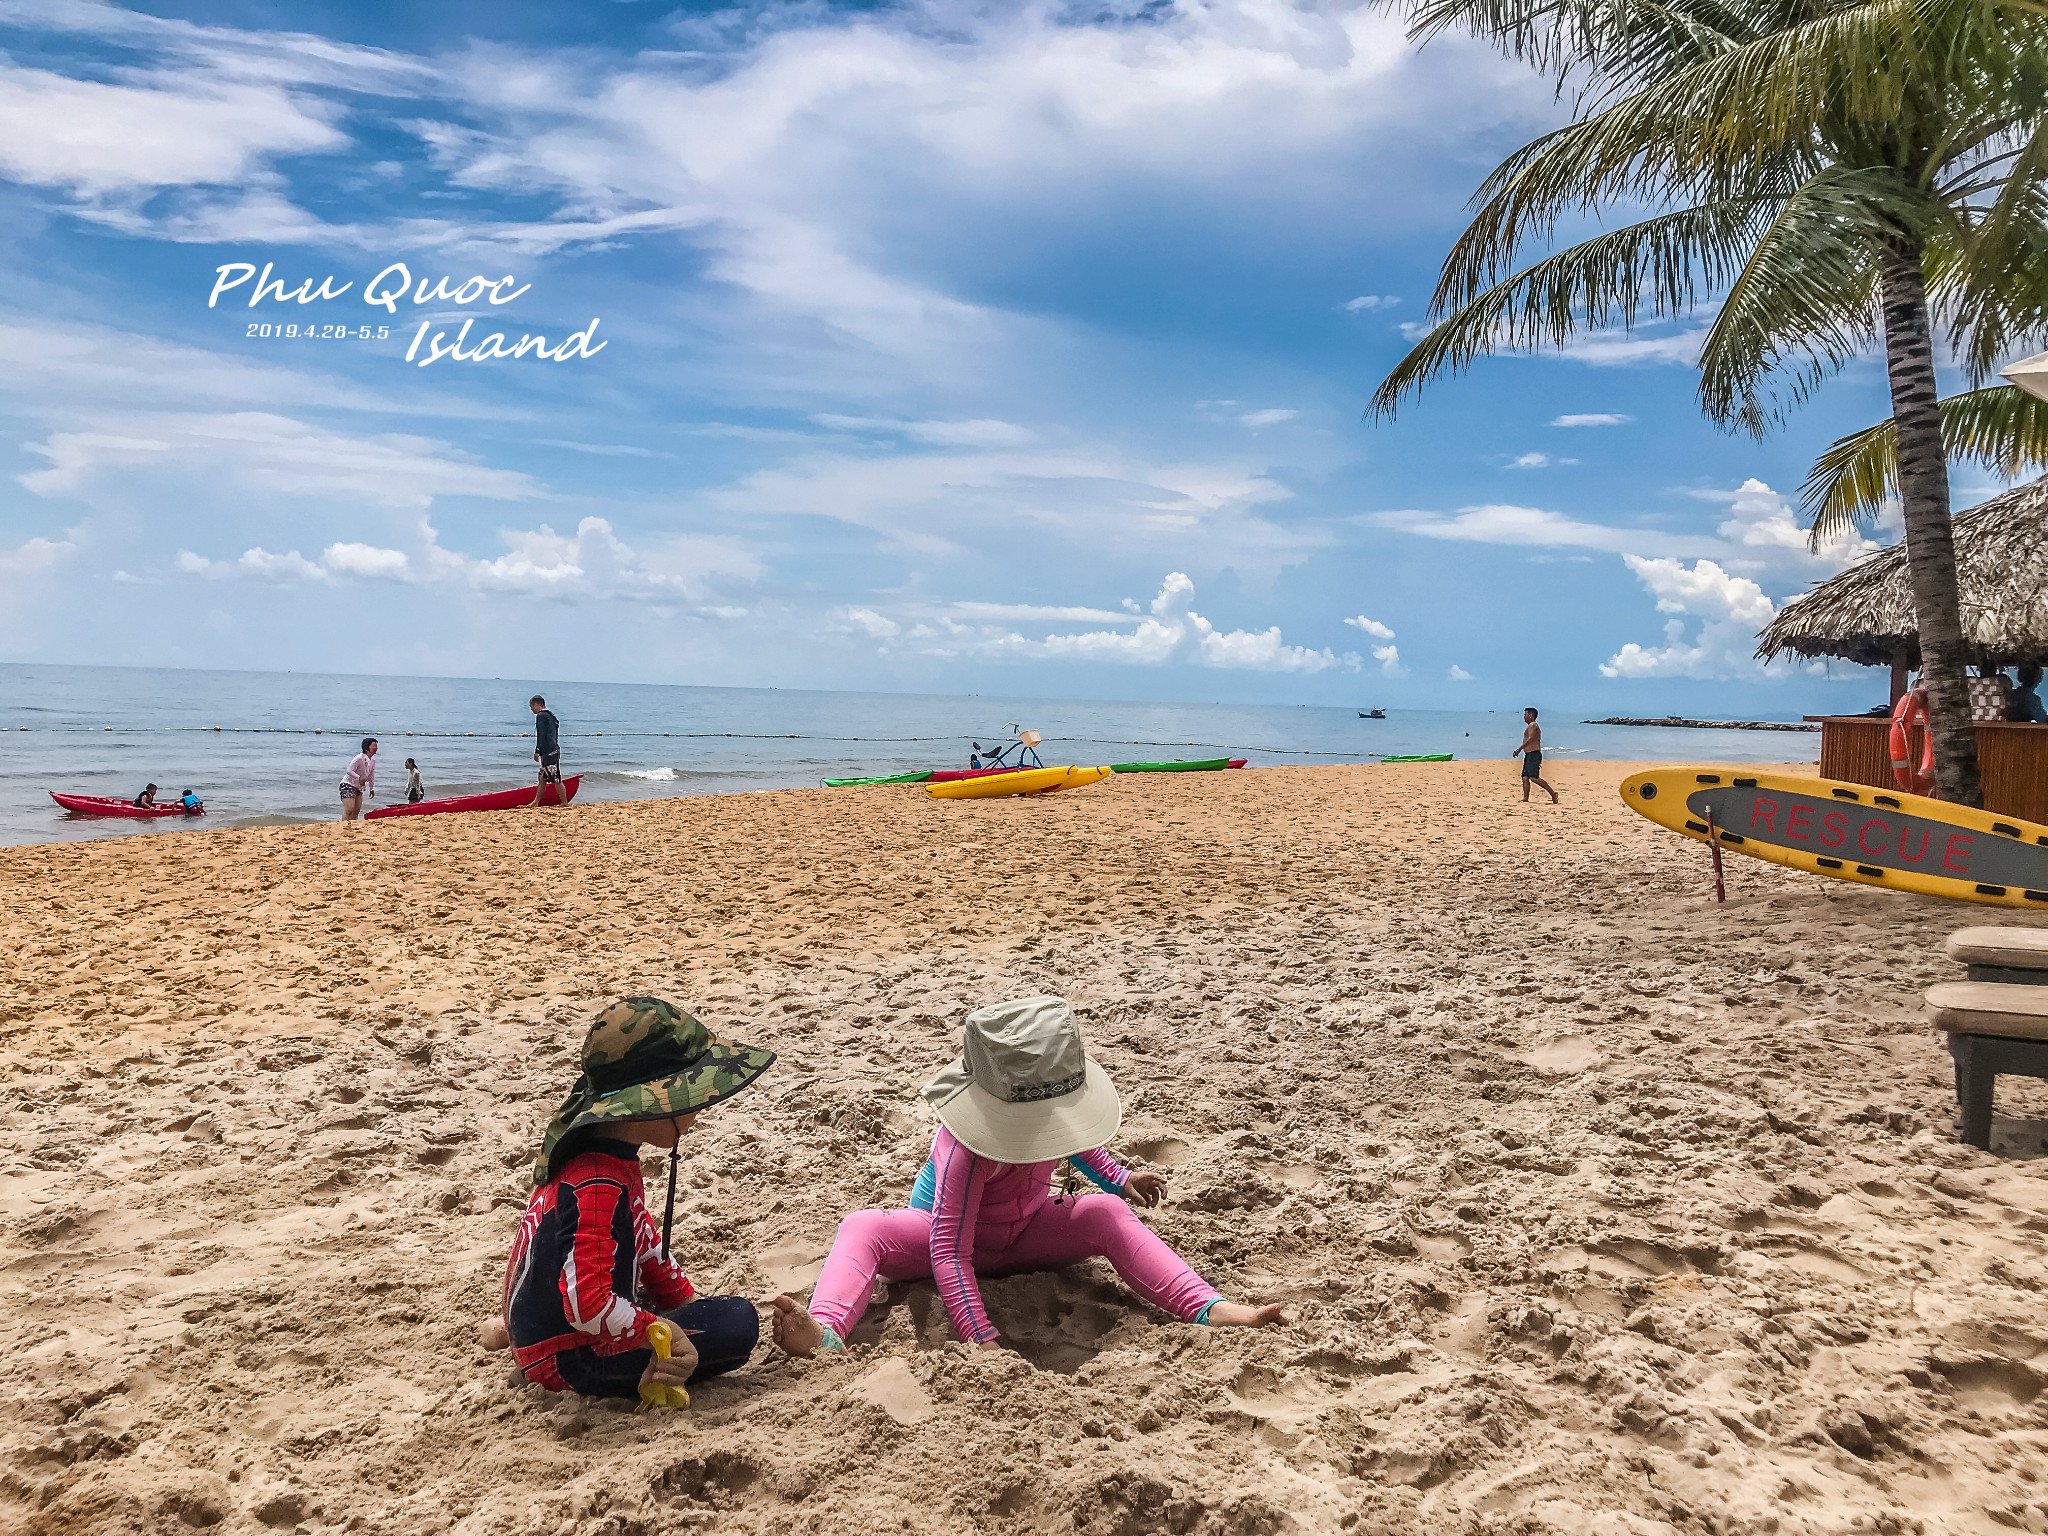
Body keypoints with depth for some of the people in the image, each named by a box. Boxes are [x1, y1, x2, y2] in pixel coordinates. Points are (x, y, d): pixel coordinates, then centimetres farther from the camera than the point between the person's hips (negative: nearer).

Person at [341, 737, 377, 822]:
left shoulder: (373, 760, 2)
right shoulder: (359, 758, -22)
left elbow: (371, 775, 14)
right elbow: (349, 771, -25)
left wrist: (372, 788, 17)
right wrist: (360, 778, -36)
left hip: (358, 787, 9)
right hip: (348, 784, -9)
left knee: (357, 810, 9)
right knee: (349, 810, -16)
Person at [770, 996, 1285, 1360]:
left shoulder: (1041, 1109, -18)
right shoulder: (971, 1142, -37)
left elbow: (1074, 1137, 11)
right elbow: (949, 1250, -40)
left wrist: (1119, 1178, 3)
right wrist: (982, 1338, -47)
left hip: (1024, 1230, 5)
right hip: (951, 1236, -4)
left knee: (1110, 1214, -25)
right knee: (863, 1228, -35)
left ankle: (1209, 1309, -36)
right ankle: (826, 1332, -62)